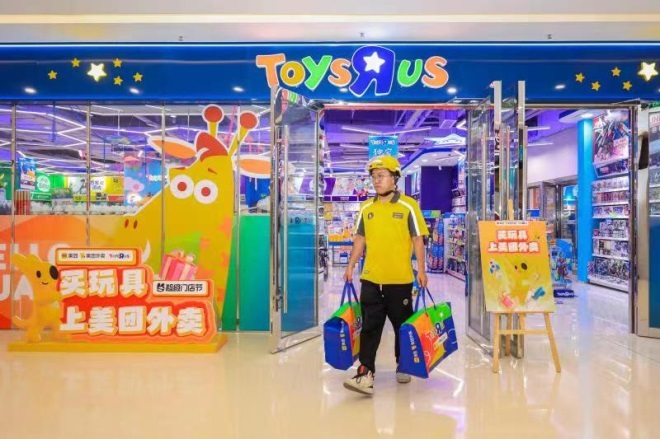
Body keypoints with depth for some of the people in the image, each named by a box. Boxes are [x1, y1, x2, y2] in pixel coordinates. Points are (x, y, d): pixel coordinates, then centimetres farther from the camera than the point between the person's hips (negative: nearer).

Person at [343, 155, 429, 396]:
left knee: (402, 326, 13)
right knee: (370, 327, 1)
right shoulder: (366, 207, 6)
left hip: (400, 279, -2)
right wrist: (351, 266, 9)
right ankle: (366, 373, 3)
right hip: (371, 278, 2)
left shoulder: (408, 205, -4)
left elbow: (417, 238, -3)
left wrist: (421, 270, -6)